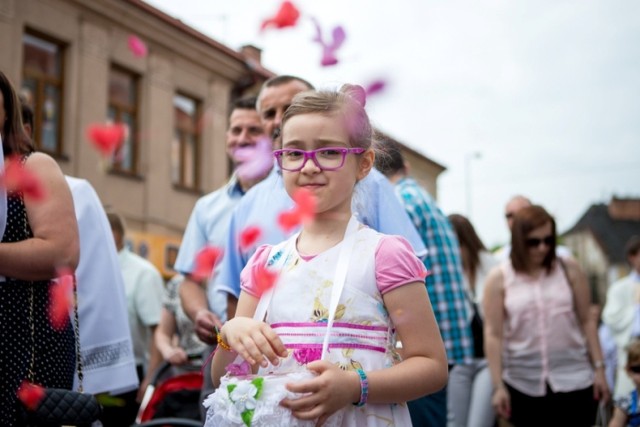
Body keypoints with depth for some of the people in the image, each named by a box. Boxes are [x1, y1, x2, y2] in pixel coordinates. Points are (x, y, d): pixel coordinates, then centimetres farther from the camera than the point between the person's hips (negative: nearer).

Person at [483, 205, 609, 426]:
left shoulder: (569, 269, 0)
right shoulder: (499, 278, -4)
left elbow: (586, 321, 6)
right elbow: (493, 334, -6)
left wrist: (599, 367, 3)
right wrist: (498, 385, -9)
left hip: (574, 379, 1)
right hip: (523, 384, 0)